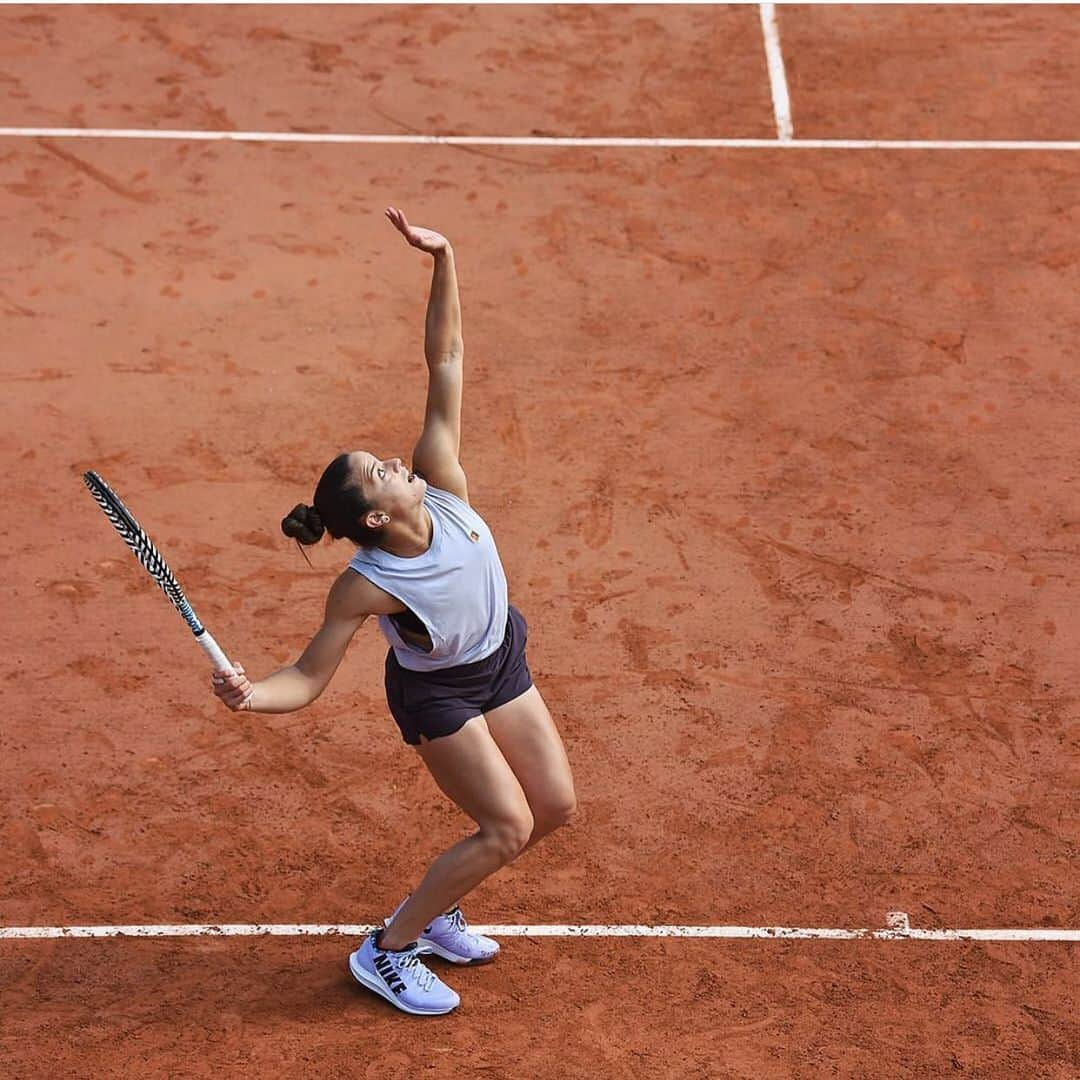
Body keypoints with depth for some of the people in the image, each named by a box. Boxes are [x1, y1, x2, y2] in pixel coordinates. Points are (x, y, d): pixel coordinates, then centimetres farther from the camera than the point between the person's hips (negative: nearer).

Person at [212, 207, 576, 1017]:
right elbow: (309, 678, -28)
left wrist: (443, 259, -30)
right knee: (508, 827, -9)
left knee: (556, 805, 9)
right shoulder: (365, 586, -34)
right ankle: (387, 951, 7)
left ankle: (434, 911, 28)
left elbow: (446, 361, -22)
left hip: (503, 663, 7)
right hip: (440, 696, -7)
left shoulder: (439, 482, -23)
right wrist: (250, 695, -49)